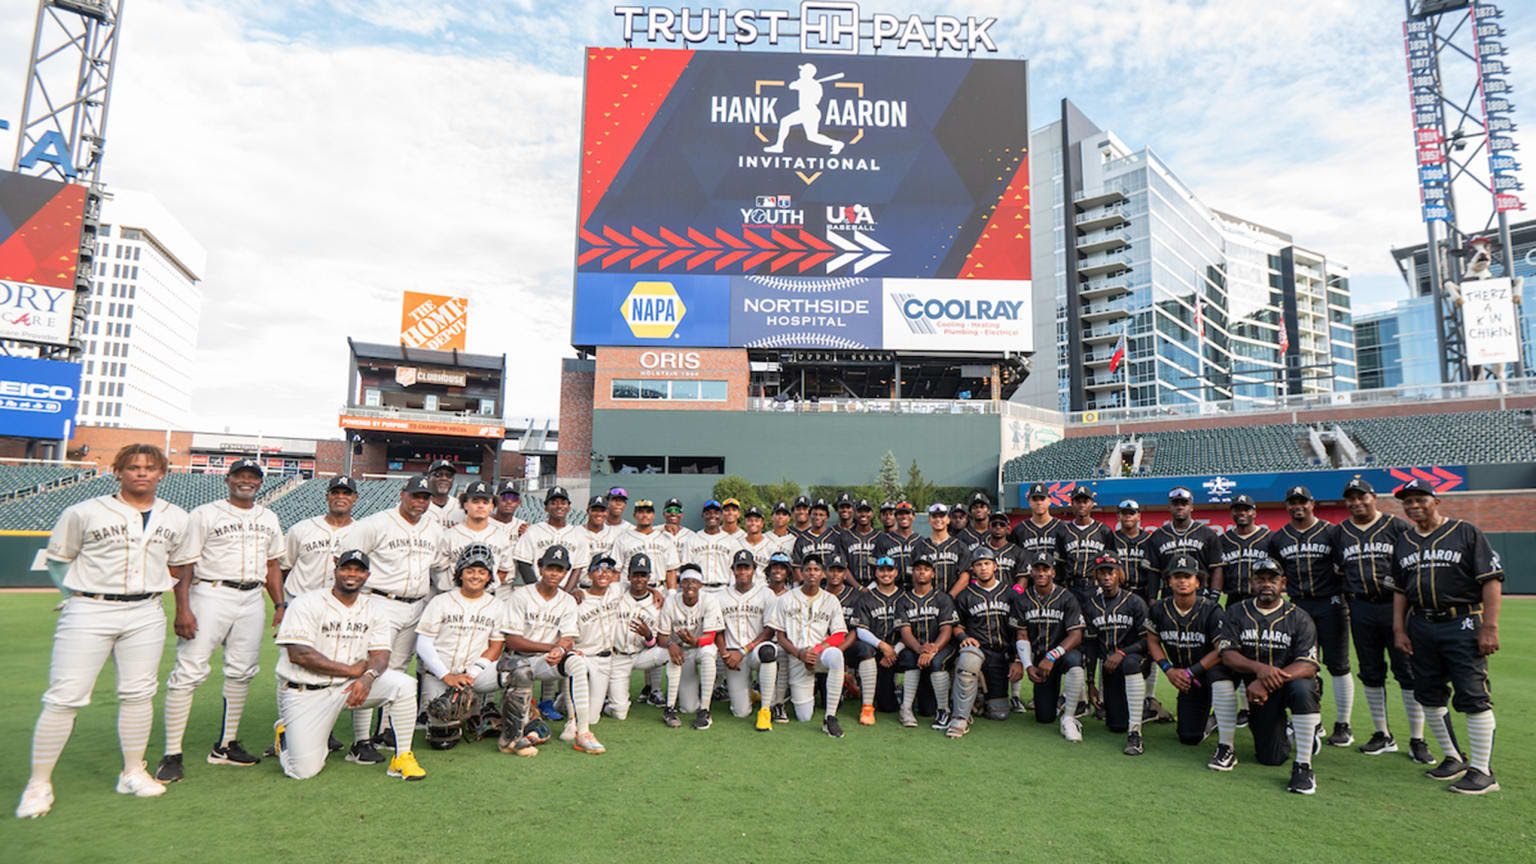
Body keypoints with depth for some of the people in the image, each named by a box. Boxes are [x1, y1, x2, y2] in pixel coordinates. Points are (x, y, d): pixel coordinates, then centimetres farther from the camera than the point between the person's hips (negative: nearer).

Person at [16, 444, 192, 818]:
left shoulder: (176, 519, 7)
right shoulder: (84, 513, -3)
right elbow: (57, 560, 7)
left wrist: (147, 590, 11)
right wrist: (84, 593, 3)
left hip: (147, 614, 3)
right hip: (89, 612, -3)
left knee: (138, 693, 7)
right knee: (64, 697, -4)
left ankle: (133, 773, 19)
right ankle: (39, 784, 10)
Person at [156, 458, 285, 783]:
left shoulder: (269, 519, 17)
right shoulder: (204, 515, 0)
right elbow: (184, 565, -5)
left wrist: (280, 603, 12)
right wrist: (182, 608, -15)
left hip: (253, 599, 5)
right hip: (211, 595, -5)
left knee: (242, 671, 8)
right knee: (190, 669, -10)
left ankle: (225, 746, 19)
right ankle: (171, 754, -3)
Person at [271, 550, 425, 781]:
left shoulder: (374, 609, 6)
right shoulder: (308, 603, -8)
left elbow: (381, 654, 0)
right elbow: (298, 654, -17)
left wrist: (368, 677, -25)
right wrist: (352, 670, -16)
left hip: (349, 686, 3)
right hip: (305, 694, -3)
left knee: (403, 684, -23)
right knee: (304, 770, -11)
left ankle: (402, 758, -9)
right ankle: (287, 733, 23)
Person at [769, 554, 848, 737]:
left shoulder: (831, 600, 10)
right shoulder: (787, 599, 8)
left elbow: (839, 636, 2)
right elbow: (780, 636, 5)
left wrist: (816, 650, -15)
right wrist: (799, 653, -14)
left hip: (821, 653, 0)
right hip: (797, 658, 0)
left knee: (835, 654, -38)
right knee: (803, 717, -6)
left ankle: (830, 717, -30)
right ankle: (809, 692, 30)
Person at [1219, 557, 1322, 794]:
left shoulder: (1299, 618, -6)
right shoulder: (1236, 613, 0)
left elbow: (1308, 666, -17)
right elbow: (1227, 655, -9)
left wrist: (1267, 682, -31)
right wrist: (1259, 668, -29)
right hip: (1258, 689, 2)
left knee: (1302, 689, -38)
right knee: (1270, 757, -6)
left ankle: (1303, 766, -21)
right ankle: (1287, 734, 31)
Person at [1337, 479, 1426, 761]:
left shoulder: (1398, 526, 1)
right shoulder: (1340, 532, 11)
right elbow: (1339, 570, 17)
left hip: (1396, 607, -3)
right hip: (1361, 609, 3)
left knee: (1408, 672, -2)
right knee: (1371, 673, 9)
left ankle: (1417, 740, 8)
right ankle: (1383, 735, 20)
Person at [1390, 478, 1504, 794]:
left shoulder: (1466, 532, -2)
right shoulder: (1403, 542, 13)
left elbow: (1492, 579, -7)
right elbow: (1400, 590, 17)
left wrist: (1489, 627, -14)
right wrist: (1399, 629, 9)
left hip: (1463, 625, -6)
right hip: (1422, 627, 6)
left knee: (1473, 696, -6)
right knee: (1428, 694, 10)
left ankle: (1482, 771, 3)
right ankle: (1453, 759, 25)